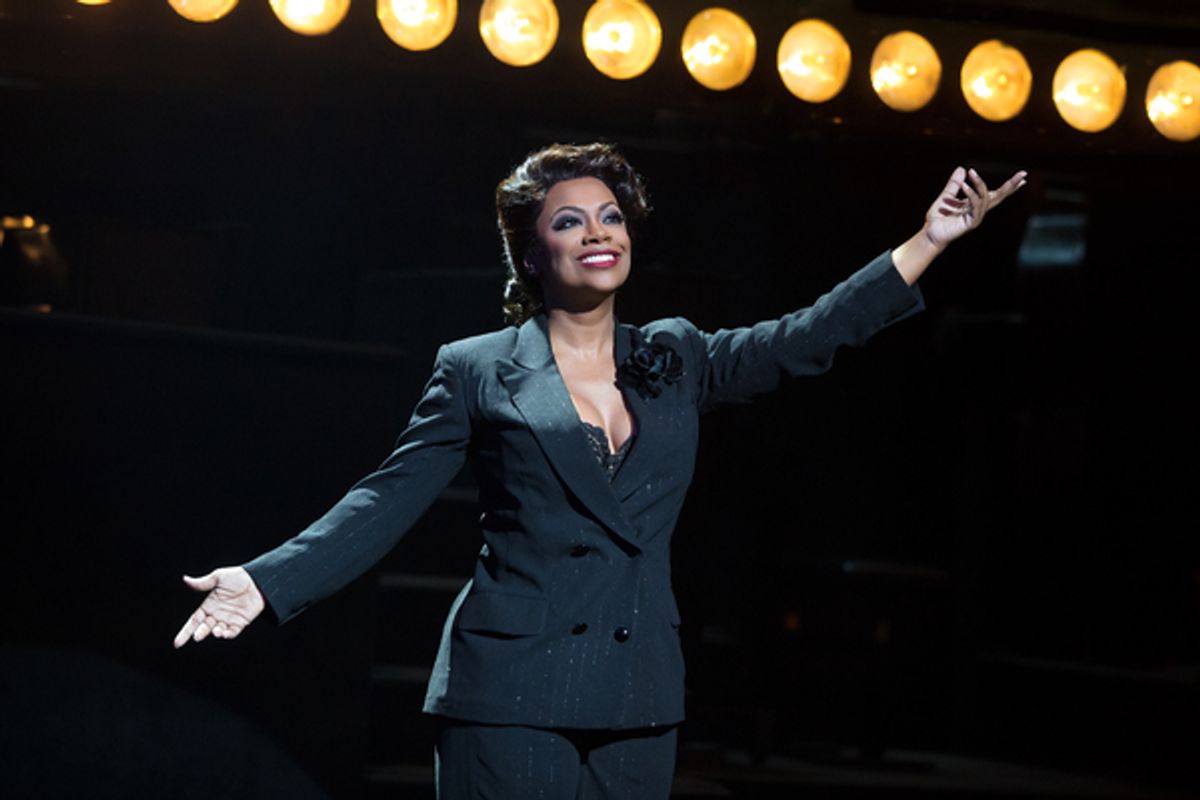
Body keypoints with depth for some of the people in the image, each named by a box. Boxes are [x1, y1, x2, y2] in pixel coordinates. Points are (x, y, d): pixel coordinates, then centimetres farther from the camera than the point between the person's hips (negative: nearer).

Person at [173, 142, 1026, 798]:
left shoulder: (676, 361, 13)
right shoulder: (478, 371, 2)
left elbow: (809, 338, 7)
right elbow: (386, 503, 0)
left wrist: (931, 239, 1)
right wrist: (267, 582, -11)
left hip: (638, 703, 4)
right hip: (511, 698, -4)